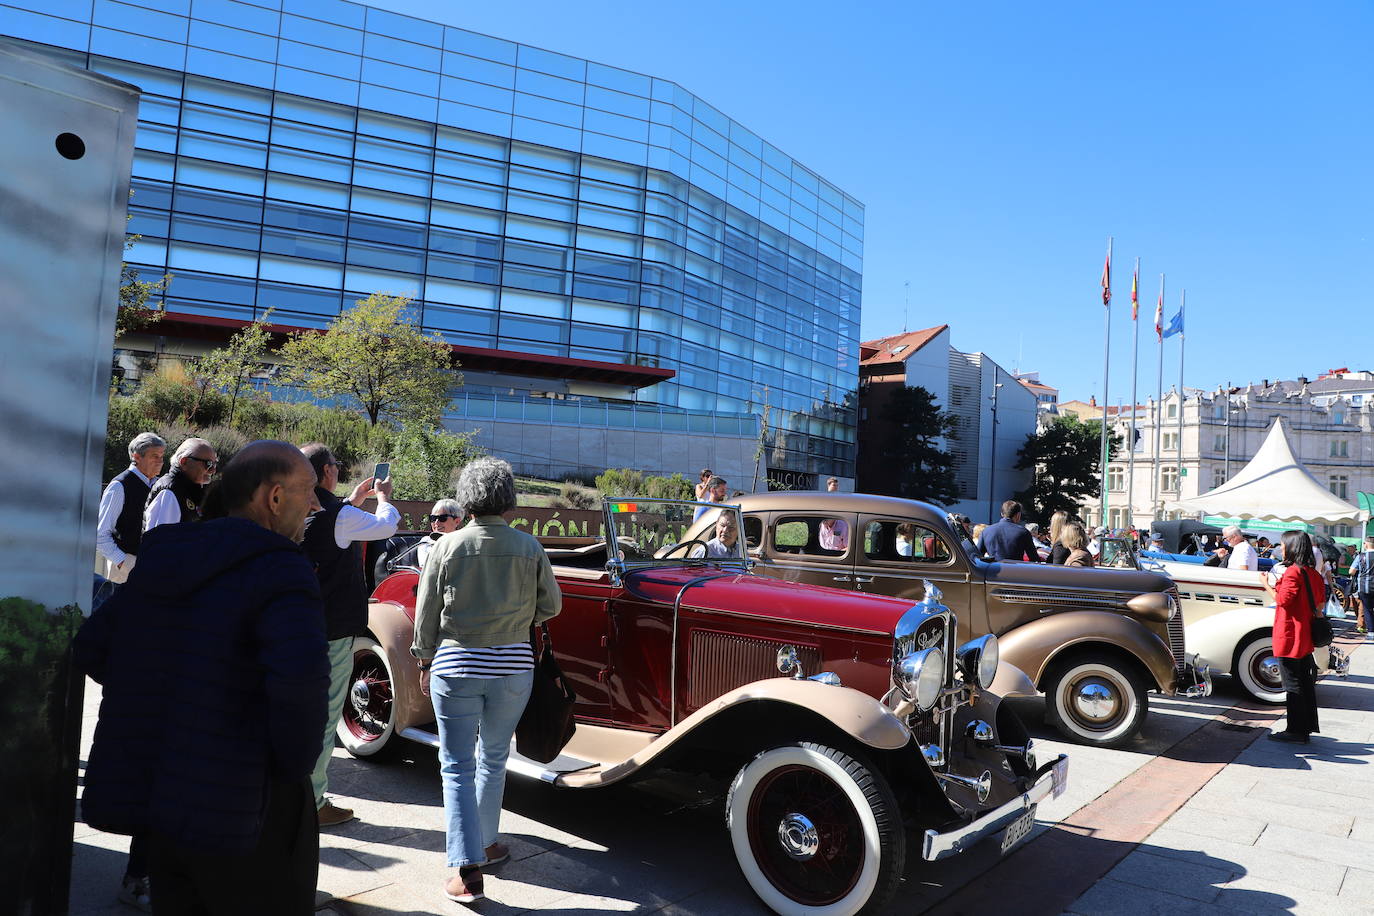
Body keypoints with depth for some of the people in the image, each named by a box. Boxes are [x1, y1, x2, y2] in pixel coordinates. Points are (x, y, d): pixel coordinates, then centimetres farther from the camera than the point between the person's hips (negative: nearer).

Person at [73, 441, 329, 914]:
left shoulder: (160, 560, 6)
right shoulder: (279, 570, -19)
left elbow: (89, 649, 13)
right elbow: (300, 673, -34)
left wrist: (155, 699, 13)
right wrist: (296, 764, -18)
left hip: (155, 798, 7)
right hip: (246, 813, -7)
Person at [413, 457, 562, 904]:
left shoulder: (448, 546, -7)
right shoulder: (529, 547, -5)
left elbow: (427, 612, -1)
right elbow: (551, 604, 4)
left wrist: (425, 663, 12)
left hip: (455, 666, -1)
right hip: (512, 666, 2)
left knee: (457, 766, 8)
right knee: (493, 759, 20)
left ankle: (468, 870, 3)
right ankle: (485, 844, 35)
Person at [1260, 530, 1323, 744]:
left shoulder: (1292, 572, -16)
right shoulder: (1313, 573, 10)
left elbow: (1282, 600, -20)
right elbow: (1318, 605, 16)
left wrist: (1267, 584, -9)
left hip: (1289, 637, -9)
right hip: (1305, 638, 9)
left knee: (1292, 684, -2)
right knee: (1305, 682, 14)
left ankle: (1295, 731, 3)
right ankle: (1307, 728, 21)